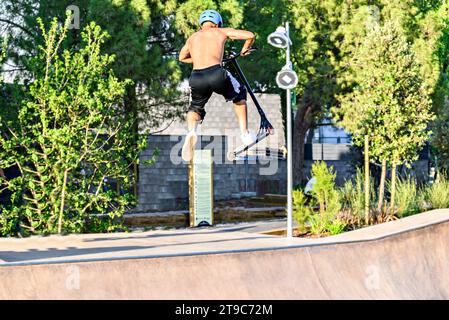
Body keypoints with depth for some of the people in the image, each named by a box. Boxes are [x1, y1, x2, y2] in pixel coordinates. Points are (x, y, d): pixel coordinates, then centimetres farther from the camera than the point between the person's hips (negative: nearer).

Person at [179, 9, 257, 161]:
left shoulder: (192, 38, 28)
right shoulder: (221, 32, 18)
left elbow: (182, 58, 46)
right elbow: (250, 35, 12)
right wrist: (245, 50, 31)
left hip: (196, 78, 2)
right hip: (216, 74, -2)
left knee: (195, 108, 31)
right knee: (239, 95, 30)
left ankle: (191, 131, -2)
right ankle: (245, 134, 26)